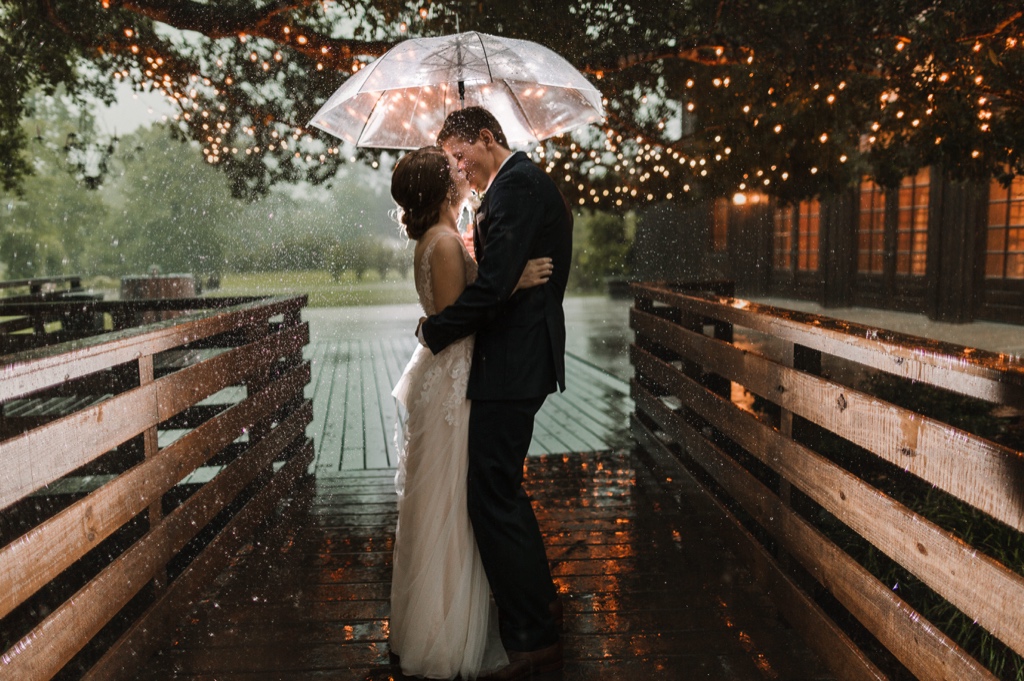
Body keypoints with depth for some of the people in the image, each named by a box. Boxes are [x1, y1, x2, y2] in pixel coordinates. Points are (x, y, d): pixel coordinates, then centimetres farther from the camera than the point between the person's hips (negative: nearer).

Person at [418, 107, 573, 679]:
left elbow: (493, 285, -24)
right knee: (502, 487, 21)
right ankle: (540, 599, 38)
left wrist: (435, 331, -10)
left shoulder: (517, 185, -15)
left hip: (511, 364, -11)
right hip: (522, 357, 11)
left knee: (493, 496, -5)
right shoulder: (529, 182, 18)